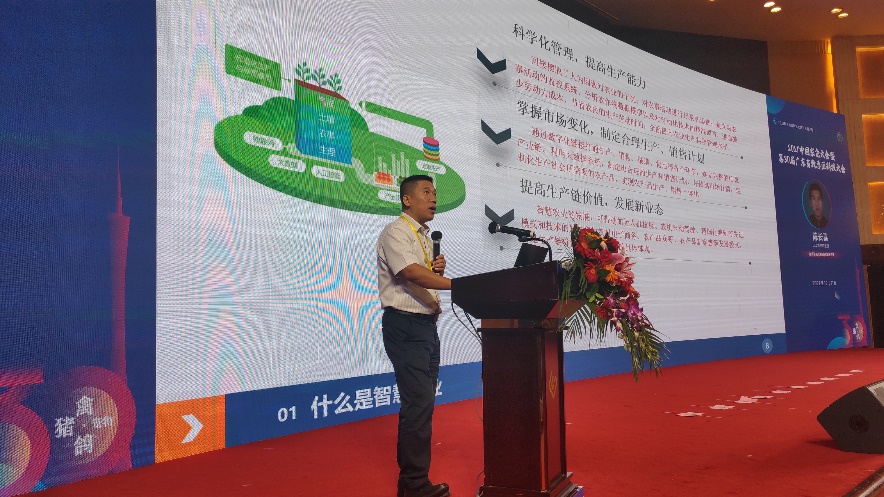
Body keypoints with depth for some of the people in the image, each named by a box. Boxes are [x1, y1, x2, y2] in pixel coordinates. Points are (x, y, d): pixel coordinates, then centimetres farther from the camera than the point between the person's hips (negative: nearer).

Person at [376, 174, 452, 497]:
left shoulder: (425, 236, 19)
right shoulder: (395, 233, -10)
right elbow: (412, 273, -24)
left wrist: (438, 269, 2)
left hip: (427, 324, 9)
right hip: (405, 325, -9)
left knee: (422, 403, 12)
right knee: (418, 403, -9)